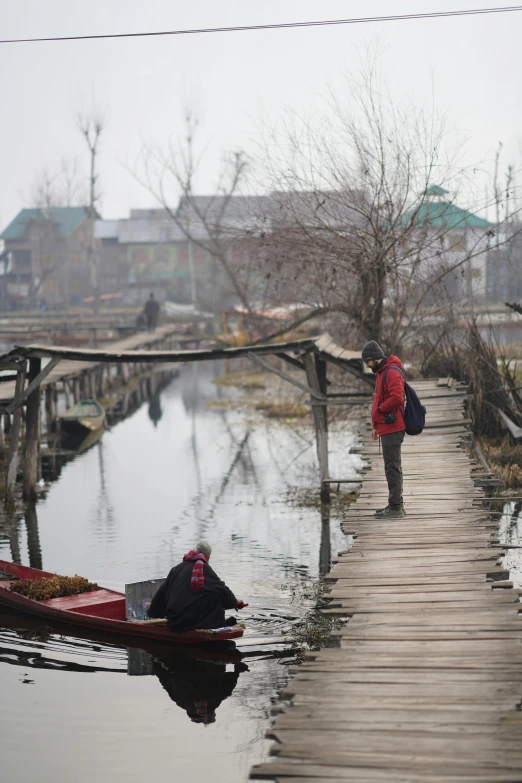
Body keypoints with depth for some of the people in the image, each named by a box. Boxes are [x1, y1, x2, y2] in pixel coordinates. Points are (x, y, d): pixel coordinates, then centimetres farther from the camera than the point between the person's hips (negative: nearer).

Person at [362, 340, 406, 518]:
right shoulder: (381, 373, 19)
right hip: (386, 428, 10)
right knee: (392, 467, 14)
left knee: (393, 467, -8)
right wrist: (376, 426, 19)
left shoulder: (392, 373, -14)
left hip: (392, 428, -10)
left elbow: (397, 398, -26)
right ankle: (395, 504, 20)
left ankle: (395, 507, -5)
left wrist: (379, 409, -13)